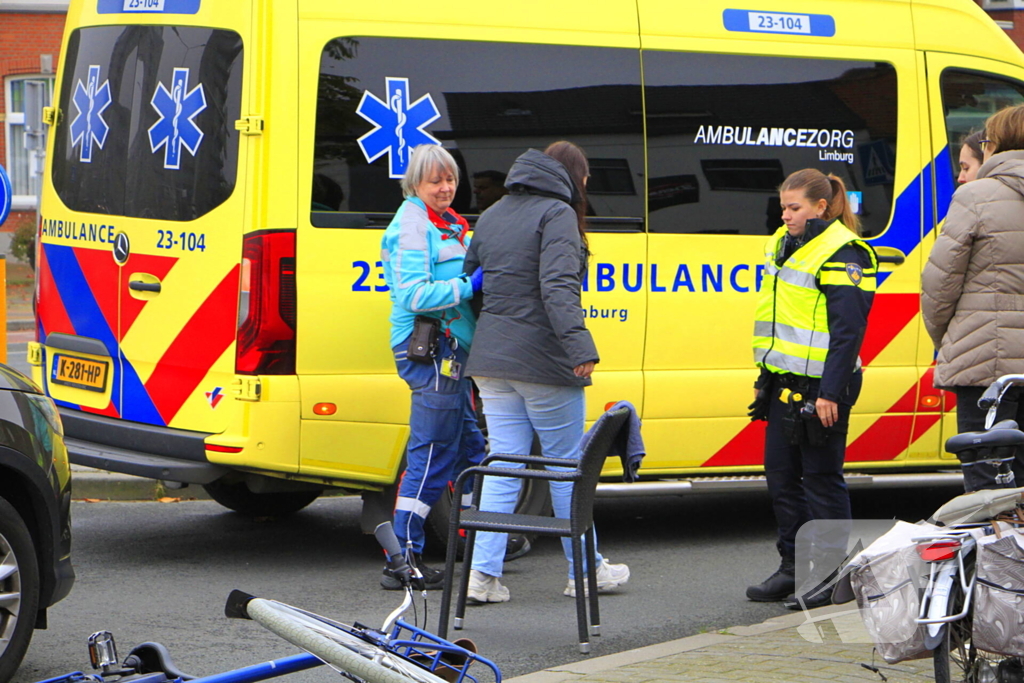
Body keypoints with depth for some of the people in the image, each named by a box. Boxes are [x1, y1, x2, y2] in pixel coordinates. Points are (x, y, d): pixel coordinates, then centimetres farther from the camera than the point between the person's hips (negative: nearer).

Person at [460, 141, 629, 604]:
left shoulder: (492, 216, 16)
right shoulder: (557, 214, -9)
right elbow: (559, 288, -23)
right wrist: (580, 345, -30)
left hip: (491, 362, 7)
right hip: (543, 364, -7)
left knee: (502, 468, 6)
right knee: (567, 467, 5)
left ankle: (483, 574, -3)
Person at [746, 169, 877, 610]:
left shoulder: (841, 255, -13)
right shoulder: (784, 245, 15)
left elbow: (848, 331, -18)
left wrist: (830, 393, -22)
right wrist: (764, 378, 20)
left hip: (819, 387, -9)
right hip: (783, 384, 9)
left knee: (821, 479, -3)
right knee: (780, 475, 12)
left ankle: (831, 576, 4)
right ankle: (793, 566, 22)